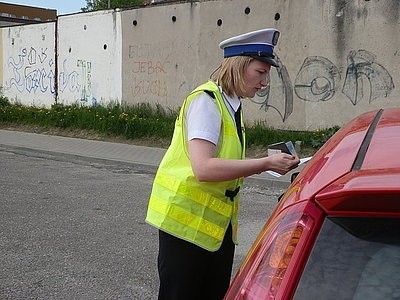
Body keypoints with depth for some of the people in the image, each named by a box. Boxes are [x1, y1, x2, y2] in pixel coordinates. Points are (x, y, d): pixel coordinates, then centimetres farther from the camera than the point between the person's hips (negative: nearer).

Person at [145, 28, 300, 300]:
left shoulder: (231, 104, 10)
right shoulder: (205, 100, -17)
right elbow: (203, 168, -29)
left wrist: (265, 165, 1)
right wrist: (265, 163, -26)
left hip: (219, 223, 9)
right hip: (187, 220, -9)